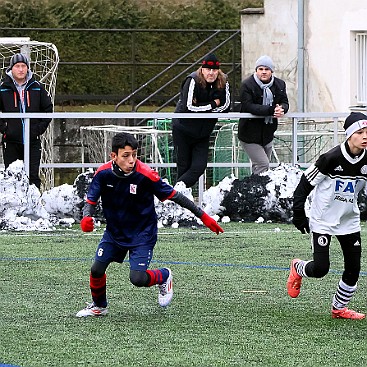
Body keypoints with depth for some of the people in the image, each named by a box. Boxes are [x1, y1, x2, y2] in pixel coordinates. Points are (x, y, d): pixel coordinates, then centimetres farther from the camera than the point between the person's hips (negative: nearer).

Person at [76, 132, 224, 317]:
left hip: (142, 233, -4)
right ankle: (98, 306, 27)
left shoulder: (145, 175, -25)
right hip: (114, 231, 4)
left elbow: (174, 196, -17)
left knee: (138, 278, -16)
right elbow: (90, 201, -9)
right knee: (96, 269, -3)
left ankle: (164, 276, 19)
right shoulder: (103, 173, -17)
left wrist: (203, 216, -14)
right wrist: (86, 218, -34)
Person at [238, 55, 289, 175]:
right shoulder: (247, 85, -13)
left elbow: (285, 103, 1)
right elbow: (248, 106, -23)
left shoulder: (279, 84, 4)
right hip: (250, 135, -6)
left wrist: (281, 109, -27)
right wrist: (271, 110, -33)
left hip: (267, 133, 6)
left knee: (257, 167, 13)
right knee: (263, 165, -14)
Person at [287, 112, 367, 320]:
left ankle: (339, 308, 23)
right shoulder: (332, 158, -21)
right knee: (321, 268, -10)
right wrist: (299, 214, -14)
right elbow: (306, 183, -13)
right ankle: (298, 269, 24)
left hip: (349, 221, 5)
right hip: (323, 220, -5)